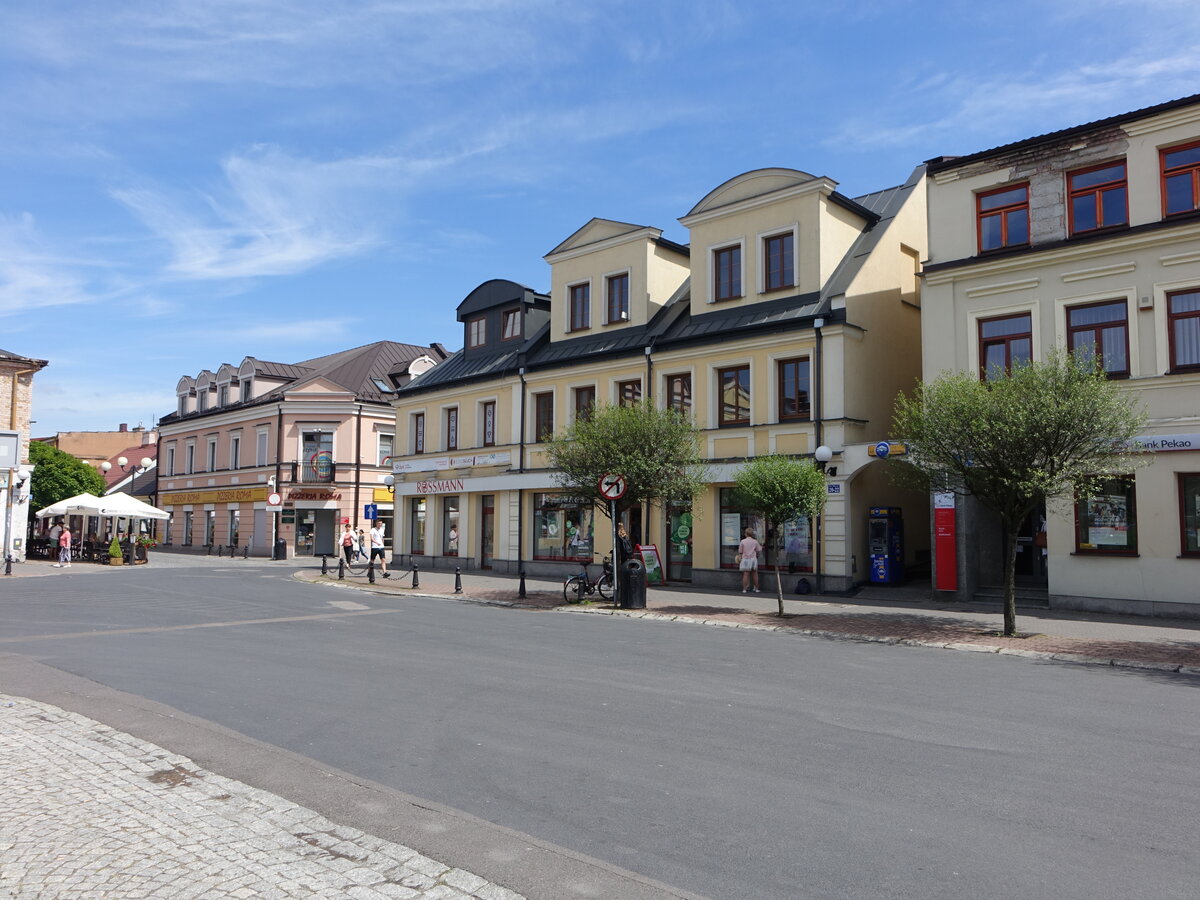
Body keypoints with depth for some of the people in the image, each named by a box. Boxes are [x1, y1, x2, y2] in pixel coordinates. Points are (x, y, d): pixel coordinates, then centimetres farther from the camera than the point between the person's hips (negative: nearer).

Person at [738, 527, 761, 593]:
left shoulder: (742, 541, -3)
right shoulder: (755, 541, 0)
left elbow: (740, 552, 0)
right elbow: (759, 550, 6)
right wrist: (761, 546, 27)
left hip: (745, 559, -1)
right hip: (753, 559, 1)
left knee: (745, 574, -2)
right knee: (755, 574, 10)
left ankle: (744, 589, -6)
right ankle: (756, 588, 16)